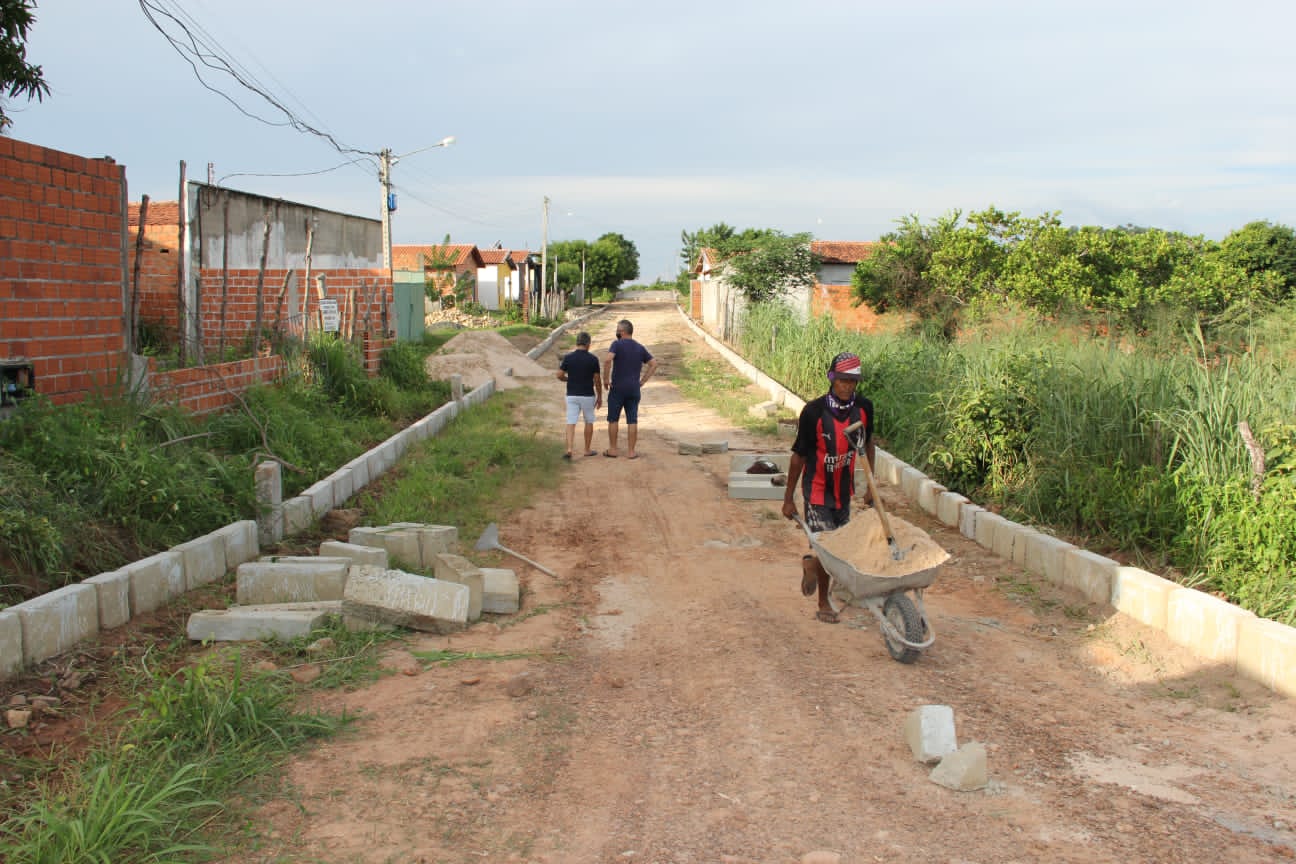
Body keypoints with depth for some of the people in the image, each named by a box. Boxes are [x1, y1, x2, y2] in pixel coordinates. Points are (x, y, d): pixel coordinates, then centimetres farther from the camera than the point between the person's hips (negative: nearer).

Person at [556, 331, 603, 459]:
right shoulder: (593, 359, -8)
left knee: (571, 423, 0)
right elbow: (597, 380, -4)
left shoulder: (568, 358, -3)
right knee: (589, 422, 15)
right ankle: (587, 449, 22)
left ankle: (569, 449, -16)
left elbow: (559, 376, -2)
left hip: (572, 395, 1)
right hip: (588, 395, -1)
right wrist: (600, 397, 8)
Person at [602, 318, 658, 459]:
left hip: (617, 388, -3)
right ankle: (631, 451, 6)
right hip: (634, 389, 4)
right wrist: (642, 381, 6)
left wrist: (606, 379, -13)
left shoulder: (617, 344, -8)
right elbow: (654, 364, 6)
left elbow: (607, 360, -24)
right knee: (632, 421, 5)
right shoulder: (640, 348, 7)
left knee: (613, 419, 9)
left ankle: (612, 449, 14)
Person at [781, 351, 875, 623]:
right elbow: (799, 455, -12)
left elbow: (867, 442, 12)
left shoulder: (863, 408, -8)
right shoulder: (814, 412, -21)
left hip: (844, 488, 5)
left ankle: (811, 564, 46)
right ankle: (823, 603, 17)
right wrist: (788, 498, -8)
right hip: (817, 489, -5)